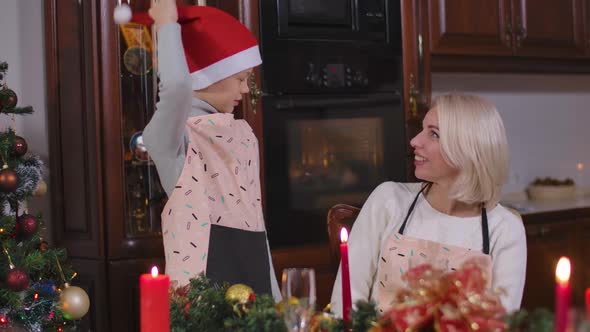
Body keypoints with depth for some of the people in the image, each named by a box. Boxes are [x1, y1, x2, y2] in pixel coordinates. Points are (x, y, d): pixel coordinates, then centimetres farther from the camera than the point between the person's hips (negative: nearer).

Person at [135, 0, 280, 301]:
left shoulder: (241, 134, 17)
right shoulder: (170, 135, -7)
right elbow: (177, 86, -31)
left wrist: (275, 298, 17)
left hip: (252, 266, 7)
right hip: (206, 274, -7)